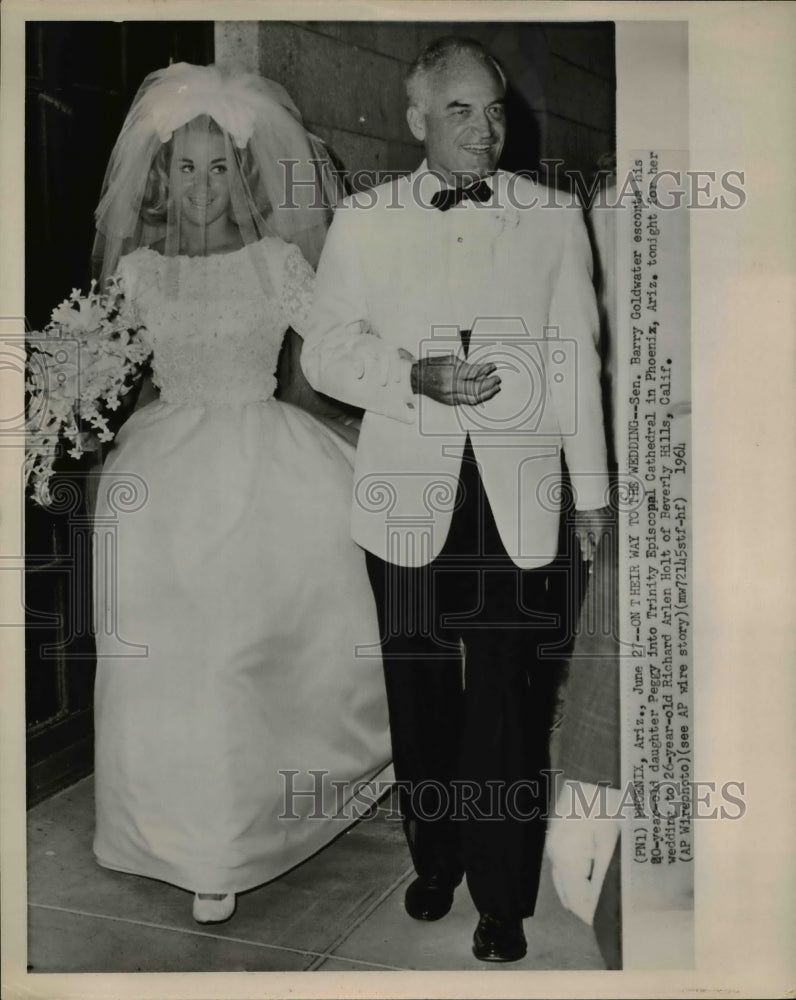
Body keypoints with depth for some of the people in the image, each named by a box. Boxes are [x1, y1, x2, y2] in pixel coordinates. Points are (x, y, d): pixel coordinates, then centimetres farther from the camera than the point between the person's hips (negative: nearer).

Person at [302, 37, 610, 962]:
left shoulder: (554, 219, 8)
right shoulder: (362, 221, 6)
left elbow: (576, 359, 9)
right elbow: (326, 349, 4)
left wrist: (591, 487, 8)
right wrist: (417, 376, -14)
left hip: (519, 500, 0)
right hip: (409, 498, 1)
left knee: (510, 703, 0)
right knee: (420, 695, 12)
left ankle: (502, 897, 17)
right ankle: (434, 860, 33)